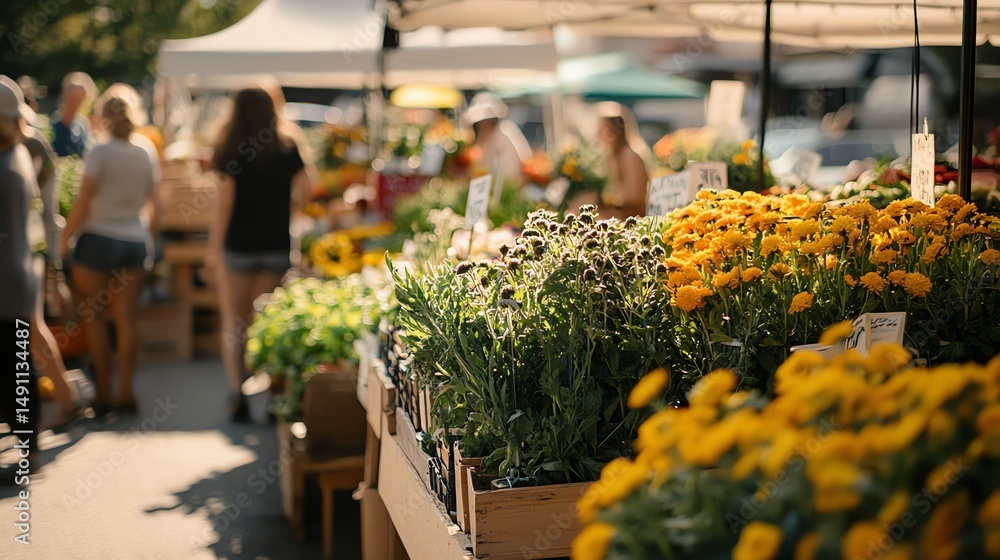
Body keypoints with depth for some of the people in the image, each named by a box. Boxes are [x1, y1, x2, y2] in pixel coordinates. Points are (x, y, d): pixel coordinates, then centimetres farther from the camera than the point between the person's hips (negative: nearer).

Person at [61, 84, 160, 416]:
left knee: (93, 317, 7)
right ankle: (125, 393, 8)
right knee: (126, 318, 6)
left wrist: (65, 239, -5)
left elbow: (83, 203, -14)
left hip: (98, 239, -4)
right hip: (136, 240, 5)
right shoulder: (147, 151, 2)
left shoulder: (100, 153, -12)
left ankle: (104, 393, 8)